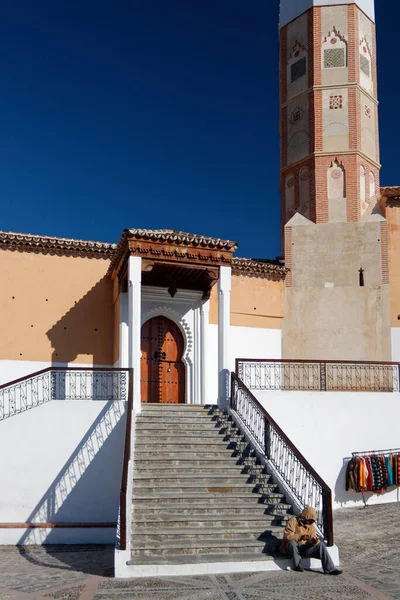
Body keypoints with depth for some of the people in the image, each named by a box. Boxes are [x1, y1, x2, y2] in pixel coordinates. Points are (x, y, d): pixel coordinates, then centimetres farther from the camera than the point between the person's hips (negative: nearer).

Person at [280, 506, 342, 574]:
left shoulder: (311, 525, 6)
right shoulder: (293, 521, -13)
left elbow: (313, 537, 4)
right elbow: (287, 536, -24)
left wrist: (314, 540, -22)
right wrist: (301, 537, -36)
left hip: (305, 547, 4)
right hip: (293, 547, -4)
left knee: (321, 545, -19)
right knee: (291, 542, -39)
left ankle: (329, 569, -22)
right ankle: (297, 564, -18)